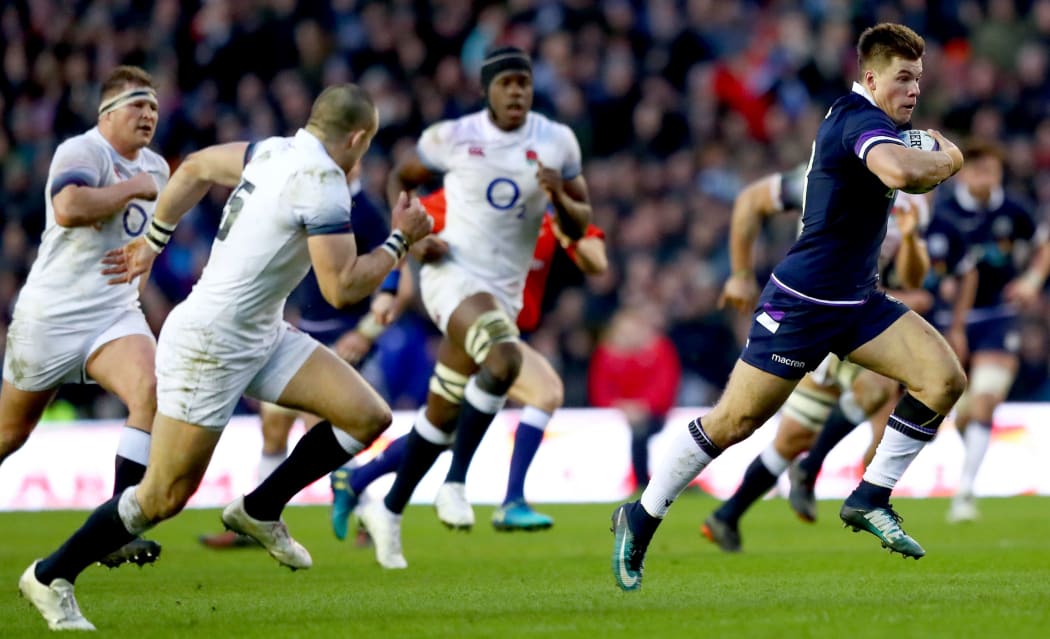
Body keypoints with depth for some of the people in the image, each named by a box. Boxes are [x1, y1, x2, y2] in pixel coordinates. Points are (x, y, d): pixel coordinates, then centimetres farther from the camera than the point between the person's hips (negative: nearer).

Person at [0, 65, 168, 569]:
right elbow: (68, 208, -35)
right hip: (50, 316, -5)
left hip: (115, 317, 5)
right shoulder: (82, 151, -13)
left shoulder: (155, 169, 12)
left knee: (151, 391, -24)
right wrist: (131, 188, -22)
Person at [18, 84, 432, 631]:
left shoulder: (276, 151, 5)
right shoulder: (324, 185, -21)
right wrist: (399, 241, -9)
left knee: (368, 416, -1)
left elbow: (196, 168, 18)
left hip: (261, 335, 9)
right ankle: (50, 576, 13)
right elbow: (342, 289, -22)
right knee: (165, 497, -3)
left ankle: (260, 510, 13)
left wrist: (153, 240, 28)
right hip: (209, 345, -9)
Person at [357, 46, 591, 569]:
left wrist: (560, 199, -14)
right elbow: (400, 179, 12)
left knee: (442, 417, 10)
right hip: (453, 272, -4)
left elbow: (579, 226, 8)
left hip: (505, 290, 4)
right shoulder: (452, 138, -3)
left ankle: (389, 511, 29)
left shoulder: (556, 142, 4)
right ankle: (454, 485, -24)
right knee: (504, 360, -33)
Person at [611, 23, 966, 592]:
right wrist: (946, 161, -22)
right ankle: (641, 518, 16)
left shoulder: (854, 118, 9)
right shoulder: (860, 120, -20)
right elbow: (900, 171, -42)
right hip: (801, 303, -9)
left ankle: (870, 500, 1)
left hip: (856, 302, 9)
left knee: (945, 378, -8)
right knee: (735, 421, -2)